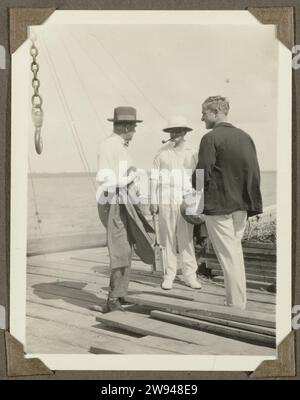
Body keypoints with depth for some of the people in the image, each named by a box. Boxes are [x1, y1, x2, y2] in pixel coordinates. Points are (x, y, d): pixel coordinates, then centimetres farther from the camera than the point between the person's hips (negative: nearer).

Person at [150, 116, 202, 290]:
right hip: (166, 202, 0)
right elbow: (155, 179, 5)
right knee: (168, 239, 2)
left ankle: (190, 275, 8)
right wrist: (153, 202, 0)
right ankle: (169, 275, 11)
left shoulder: (192, 154, 8)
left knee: (186, 239, -1)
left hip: (185, 202, 0)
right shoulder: (161, 153, 6)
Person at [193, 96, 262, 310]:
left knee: (229, 256, 1)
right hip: (241, 205, 7)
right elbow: (255, 172, 5)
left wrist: (195, 183, 5)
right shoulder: (245, 136, 7)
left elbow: (203, 173, -17)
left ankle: (236, 305, 9)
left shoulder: (211, 138, -12)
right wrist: (252, 203, 11)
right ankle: (240, 302, 28)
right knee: (236, 252, 18)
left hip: (218, 206, -6)